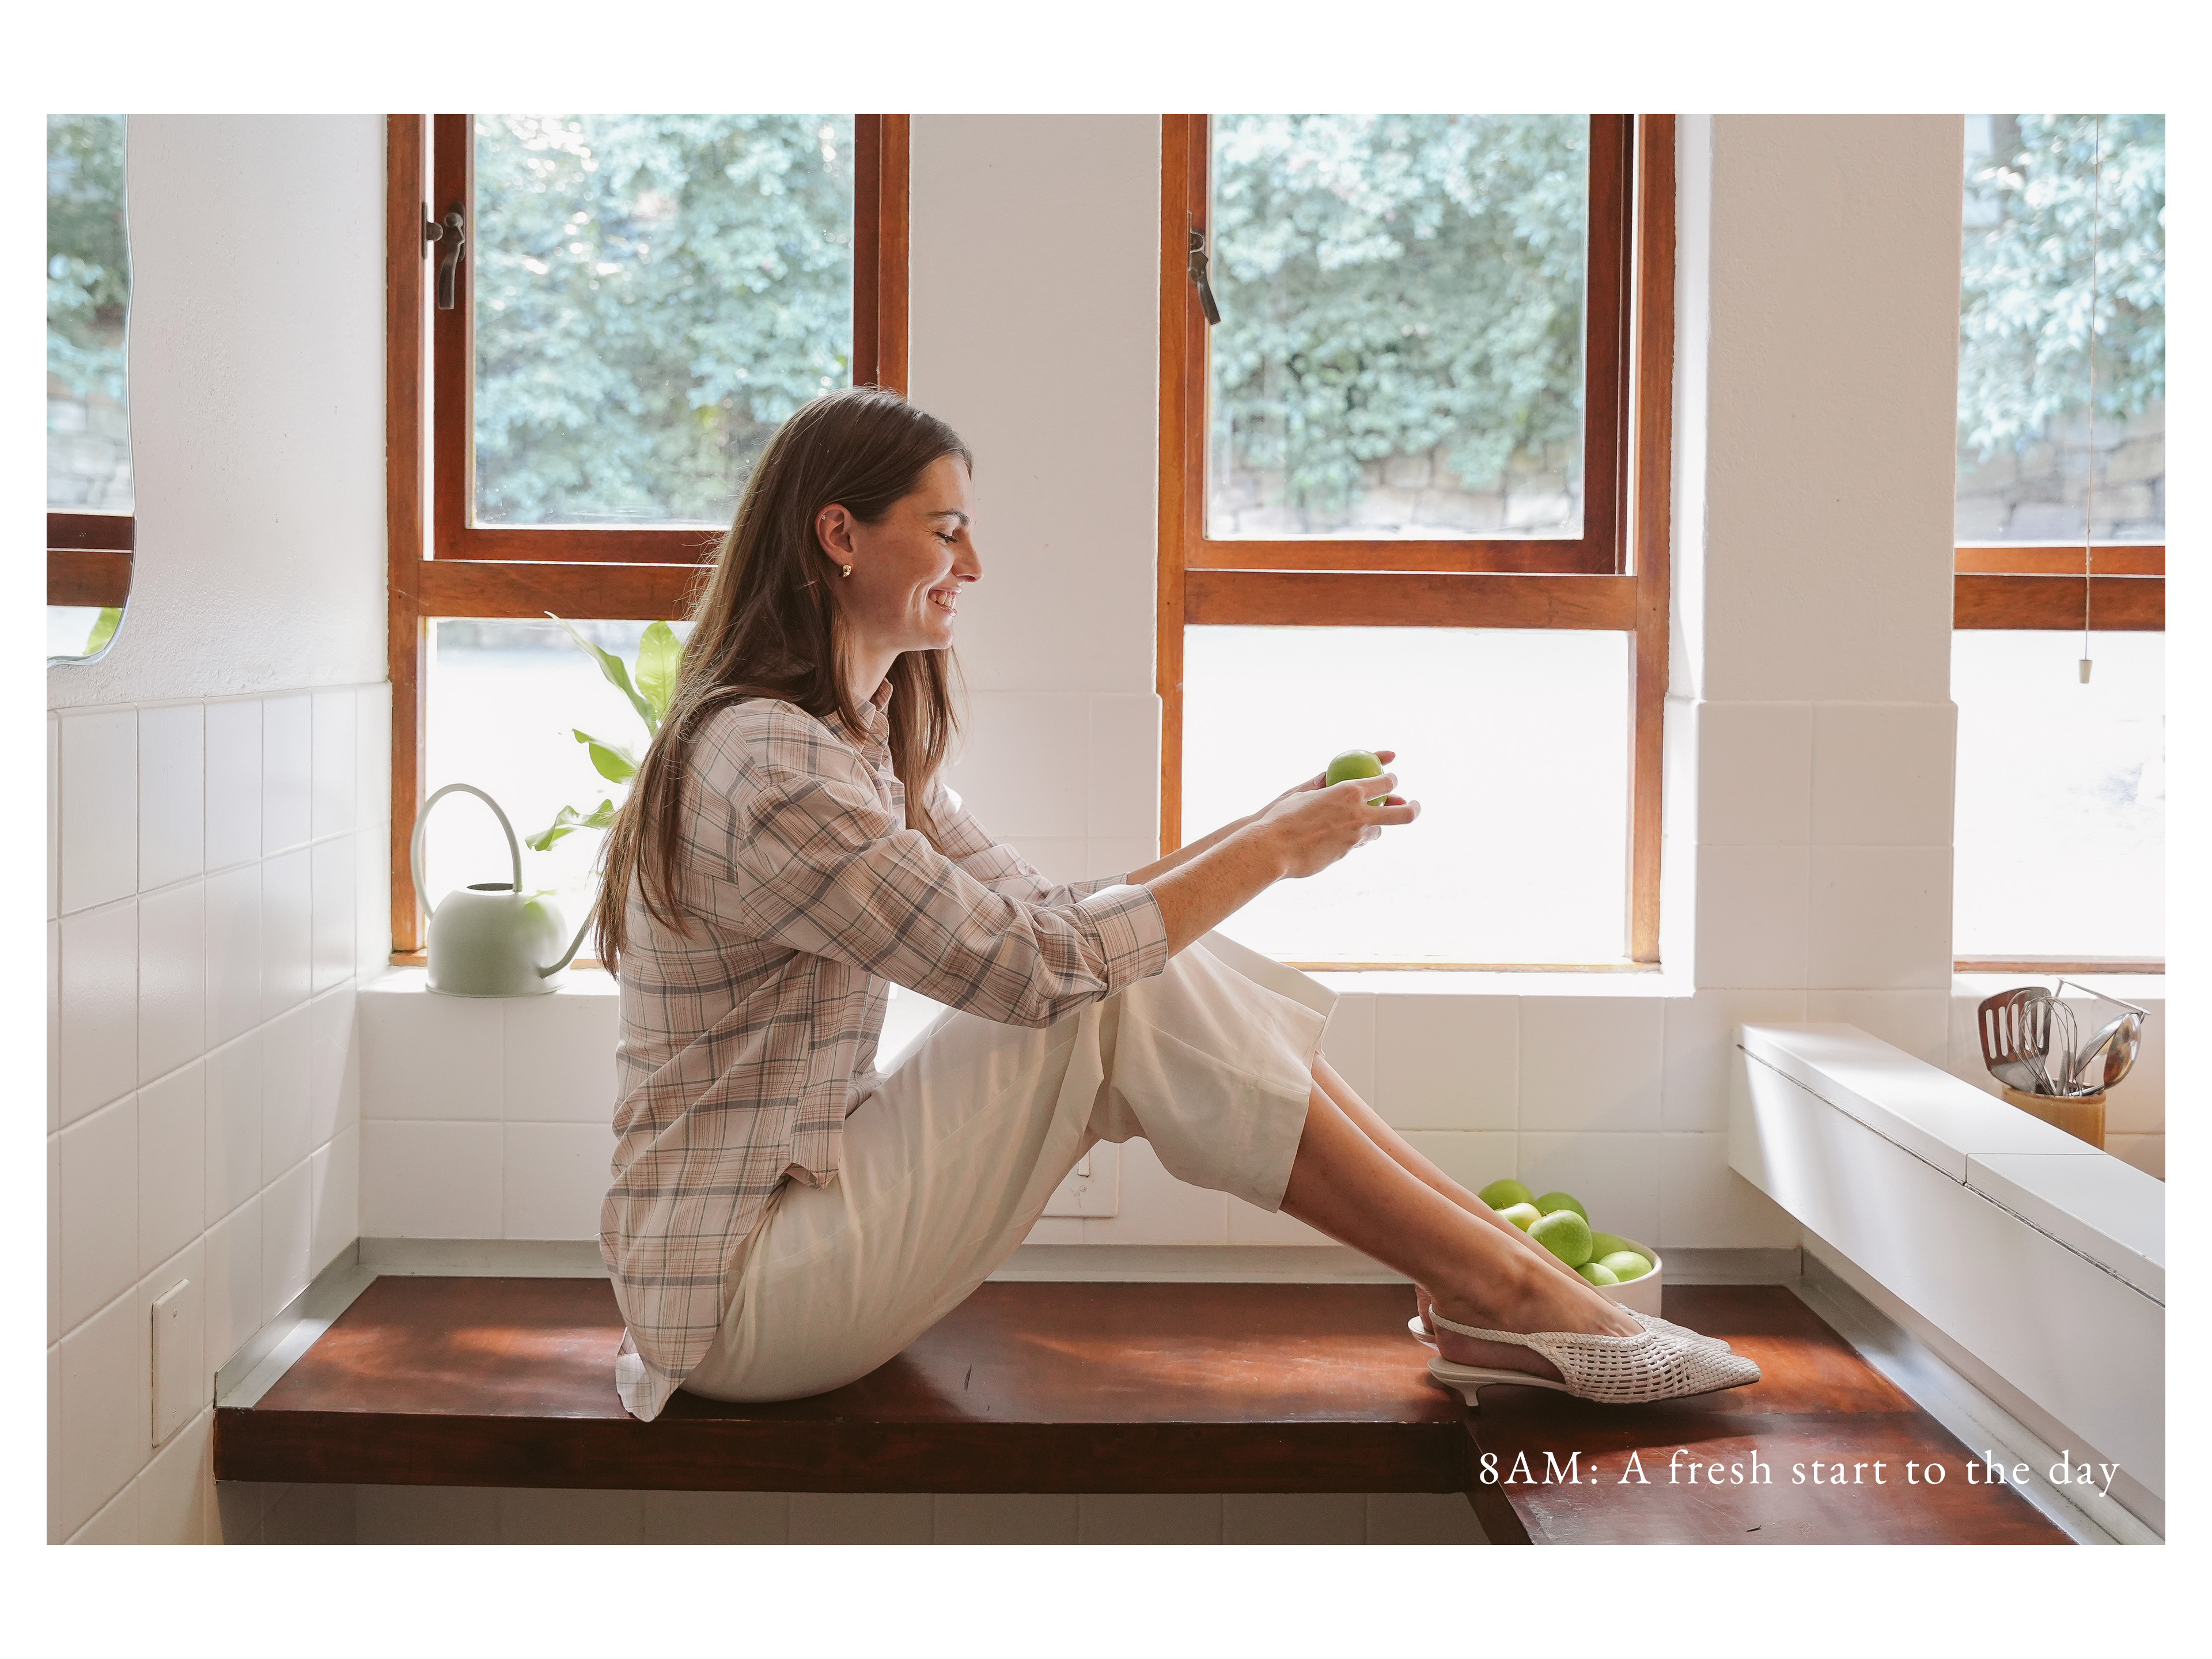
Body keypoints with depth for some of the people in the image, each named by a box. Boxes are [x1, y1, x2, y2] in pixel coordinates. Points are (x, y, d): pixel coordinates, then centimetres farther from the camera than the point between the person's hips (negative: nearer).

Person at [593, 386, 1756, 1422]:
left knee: (1136, 956, -5)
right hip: (734, 1301, -9)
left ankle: (1503, 1252, -4)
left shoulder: (863, 741, 11)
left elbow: (1037, 911, 9)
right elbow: (1030, 964, -24)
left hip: (810, 1208, 9)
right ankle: (1503, 1295, -10)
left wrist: (1263, 830, -2)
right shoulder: (765, 768, -22)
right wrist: (1269, 855, -14)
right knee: (1128, 994, -18)